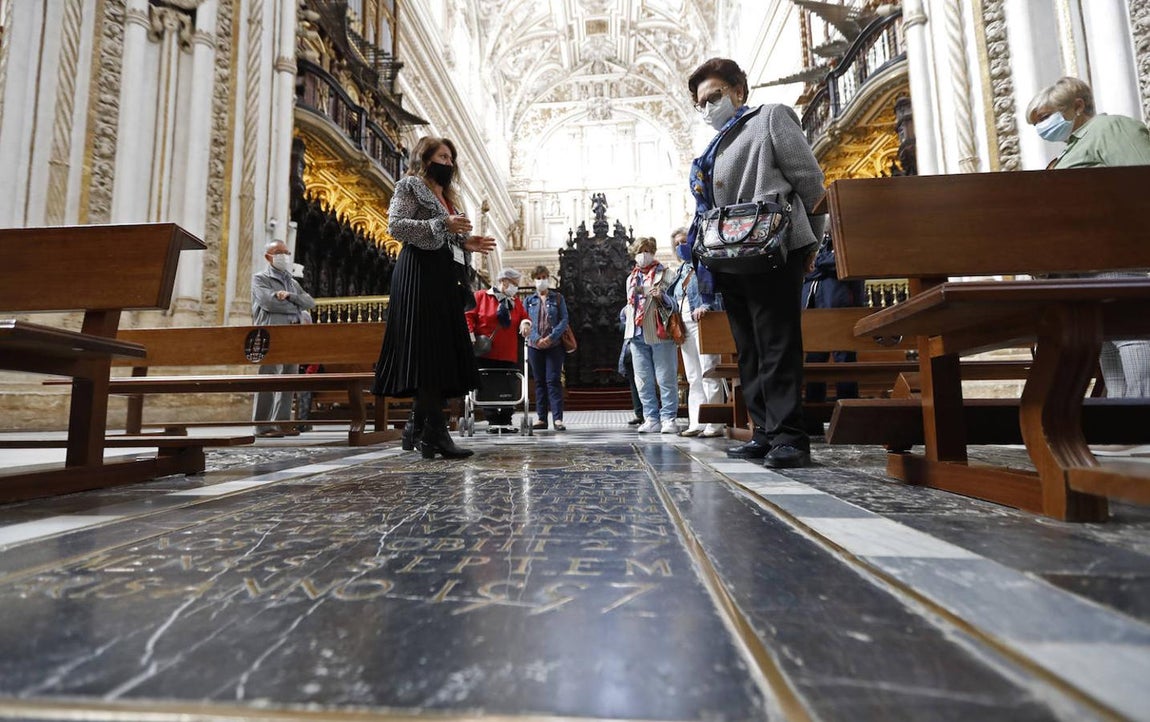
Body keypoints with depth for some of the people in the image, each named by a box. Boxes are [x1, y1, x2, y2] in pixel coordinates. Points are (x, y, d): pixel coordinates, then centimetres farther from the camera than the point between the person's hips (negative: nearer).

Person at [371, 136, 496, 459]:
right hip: (420, 277, -8)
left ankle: (418, 429, 10)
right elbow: (395, 224, -9)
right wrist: (442, 225, -16)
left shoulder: (446, 197, 29)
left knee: (442, 353, 3)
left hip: (445, 280, 8)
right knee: (429, 350, -14)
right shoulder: (410, 186, 5)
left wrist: (466, 244, 9)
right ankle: (435, 433, -14)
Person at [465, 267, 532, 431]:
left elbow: (524, 317, 20)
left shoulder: (516, 302, 16)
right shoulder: (480, 296, 3)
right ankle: (493, 421, 8)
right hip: (485, 353, -3)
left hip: (509, 356, 4)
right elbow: (468, 315, 1)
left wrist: (525, 324, -4)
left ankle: (506, 421, 9)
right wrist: (471, 336, -8)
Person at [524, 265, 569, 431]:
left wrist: (551, 337, -12)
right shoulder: (529, 300, 12)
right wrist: (537, 339, -11)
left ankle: (557, 418, -8)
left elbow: (564, 320, 0)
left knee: (553, 380, -8)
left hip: (554, 345, -2)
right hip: (534, 346, 2)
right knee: (539, 381, 5)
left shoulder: (558, 298, 8)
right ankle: (541, 418, 10)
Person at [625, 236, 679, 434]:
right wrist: (631, 328, 16)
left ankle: (668, 419, 2)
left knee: (666, 379, -4)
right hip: (638, 335, 6)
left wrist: (661, 297, -21)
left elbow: (674, 302, -2)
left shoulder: (663, 273, 4)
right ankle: (652, 419, 13)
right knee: (643, 381, 6)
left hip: (660, 333, -5)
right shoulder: (631, 278, 20)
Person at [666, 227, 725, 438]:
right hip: (685, 326, 8)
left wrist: (705, 306, -28)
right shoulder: (680, 271, 24)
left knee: (708, 373, -10)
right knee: (693, 377, 8)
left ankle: (714, 424, -7)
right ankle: (696, 423, 11)